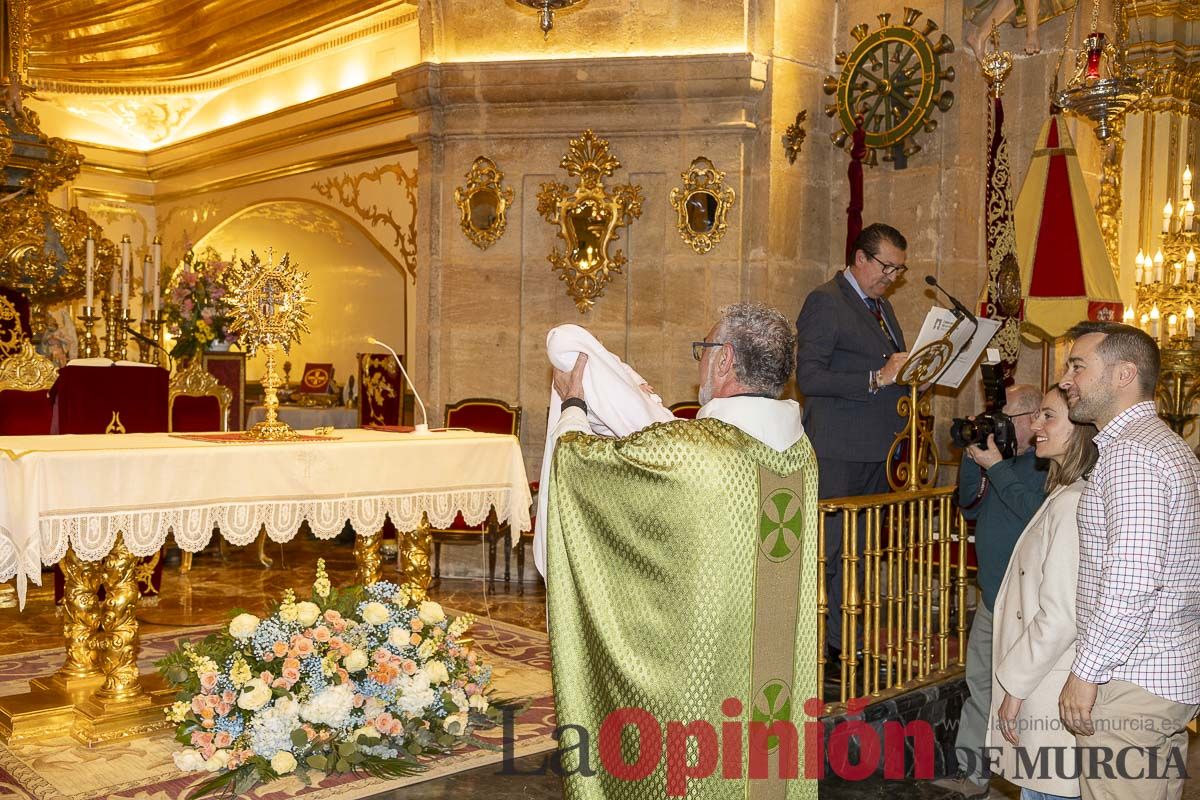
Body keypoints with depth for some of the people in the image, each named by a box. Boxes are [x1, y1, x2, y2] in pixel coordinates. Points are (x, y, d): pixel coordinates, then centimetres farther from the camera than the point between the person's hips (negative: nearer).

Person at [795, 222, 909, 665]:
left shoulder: (882, 306, 20)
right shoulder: (825, 301, -8)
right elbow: (809, 378, -17)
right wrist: (876, 379, -22)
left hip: (877, 451, 9)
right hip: (838, 454, -9)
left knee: (860, 552, 12)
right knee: (830, 553, -3)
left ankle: (847, 642, 21)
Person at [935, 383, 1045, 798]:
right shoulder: (1003, 453, 9)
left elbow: (1036, 511, -27)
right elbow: (971, 506, 12)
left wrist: (995, 466, -21)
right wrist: (973, 458, 0)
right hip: (992, 594, 9)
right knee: (980, 683, 15)